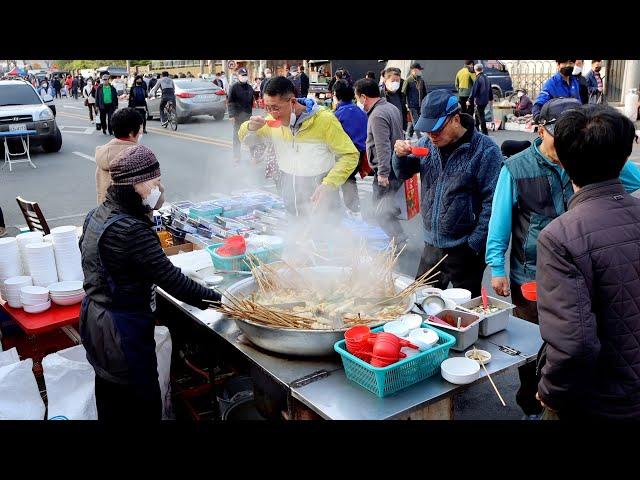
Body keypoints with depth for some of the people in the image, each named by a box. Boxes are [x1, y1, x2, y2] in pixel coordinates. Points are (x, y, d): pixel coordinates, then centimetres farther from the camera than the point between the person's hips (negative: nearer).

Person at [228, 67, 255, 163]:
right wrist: (231, 115, -14)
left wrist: (250, 112, 12)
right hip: (238, 115, -4)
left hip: (248, 115, 4)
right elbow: (230, 102, -7)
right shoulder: (234, 87, -4)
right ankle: (236, 157, 9)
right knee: (237, 136, 3)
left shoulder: (250, 88, 10)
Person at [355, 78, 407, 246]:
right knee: (388, 205, 20)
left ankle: (401, 242, -7)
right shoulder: (391, 107, 11)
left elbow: (382, 147, -25)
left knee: (381, 211, -5)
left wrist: (382, 173, -24)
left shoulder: (377, 115, -19)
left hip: (386, 171, -10)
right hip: (398, 166, 10)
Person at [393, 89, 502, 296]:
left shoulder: (485, 150, -14)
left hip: (465, 249, -5)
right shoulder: (427, 143, 3)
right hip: (431, 246, 5)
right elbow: (403, 174, 13)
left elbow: (491, 203, -16)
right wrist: (400, 155, -9)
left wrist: (474, 244, -16)